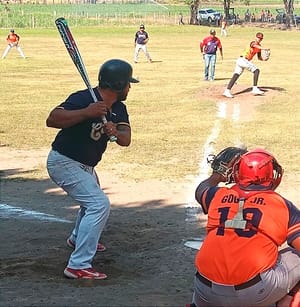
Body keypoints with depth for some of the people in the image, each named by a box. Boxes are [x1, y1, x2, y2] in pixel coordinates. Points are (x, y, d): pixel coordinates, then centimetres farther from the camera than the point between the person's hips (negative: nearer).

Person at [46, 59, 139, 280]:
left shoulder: (118, 108, 0)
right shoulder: (83, 99, -25)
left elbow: (126, 140, -11)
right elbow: (52, 120, -34)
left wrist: (115, 132, -33)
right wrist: (85, 113, -42)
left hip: (85, 166, 10)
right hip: (64, 162, -10)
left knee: (93, 199, 30)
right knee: (99, 204, -20)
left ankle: (77, 239, 58)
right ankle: (78, 266, -19)